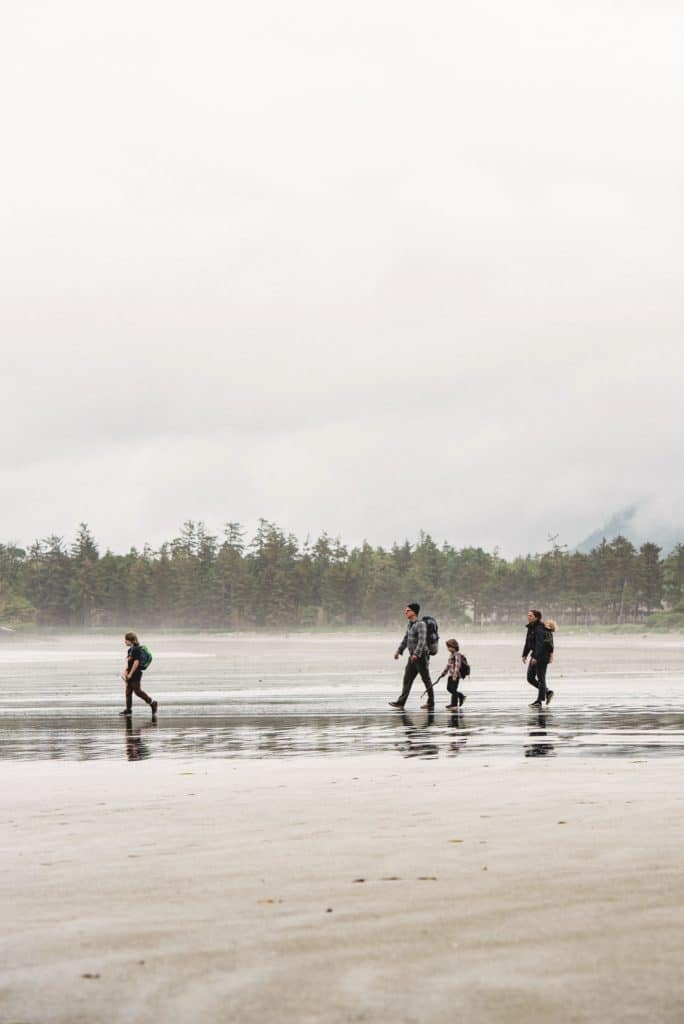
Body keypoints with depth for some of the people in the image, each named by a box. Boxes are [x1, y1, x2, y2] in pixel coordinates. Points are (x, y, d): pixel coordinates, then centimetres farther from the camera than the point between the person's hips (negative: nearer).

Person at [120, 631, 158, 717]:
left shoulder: (136, 649, -17)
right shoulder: (130, 649, 12)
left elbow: (136, 662, -20)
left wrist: (130, 673, -19)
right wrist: (125, 671, 13)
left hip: (136, 674, -10)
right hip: (131, 674, 10)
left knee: (137, 690, -5)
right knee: (128, 691, 9)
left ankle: (152, 703, 6)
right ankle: (128, 709, 13)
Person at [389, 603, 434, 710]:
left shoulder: (420, 624, -16)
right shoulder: (410, 624, 13)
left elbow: (422, 641, -25)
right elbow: (405, 639, 20)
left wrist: (416, 654, -33)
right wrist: (399, 651, 11)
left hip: (421, 656, -9)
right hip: (413, 656, 9)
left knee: (426, 679, 0)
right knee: (407, 679, 5)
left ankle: (430, 702, 8)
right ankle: (401, 702, 4)